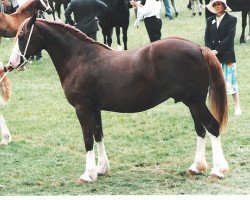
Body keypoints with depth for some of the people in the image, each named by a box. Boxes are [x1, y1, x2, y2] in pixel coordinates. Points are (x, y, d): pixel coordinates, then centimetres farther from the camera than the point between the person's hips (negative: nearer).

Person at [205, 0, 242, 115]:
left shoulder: (231, 20, -2)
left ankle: (237, 106, 3)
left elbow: (229, 37, -10)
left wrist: (217, 50, -16)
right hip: (212, 55, 4)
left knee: (230, 79, -4)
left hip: (227, 54, -4)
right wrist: (210, 51, -10)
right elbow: (207, 38, 7)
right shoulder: (210, 21, 11)